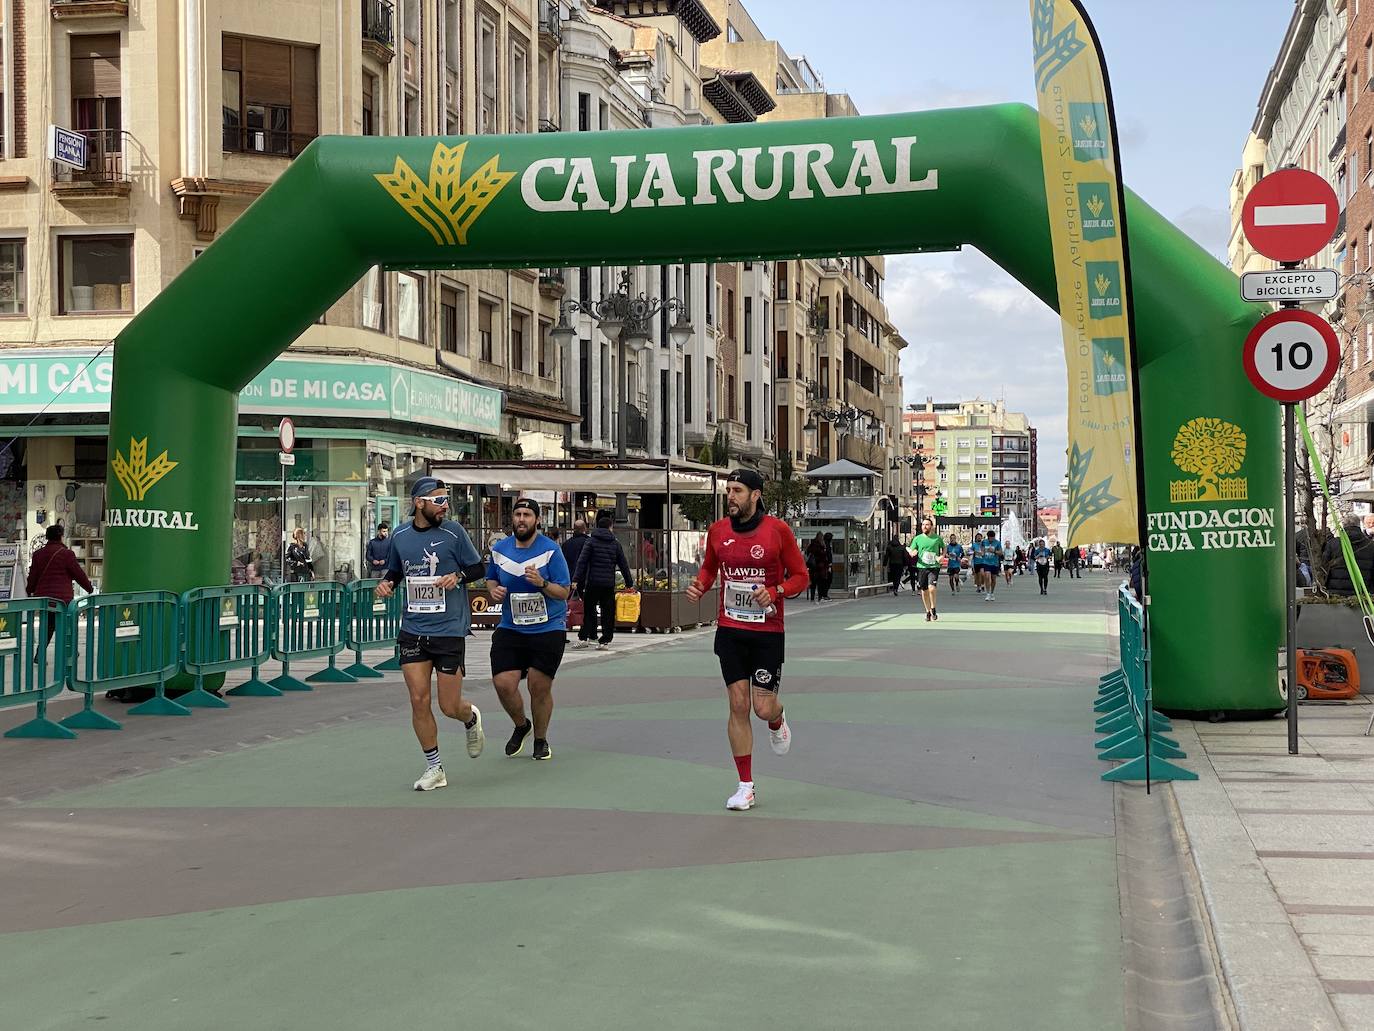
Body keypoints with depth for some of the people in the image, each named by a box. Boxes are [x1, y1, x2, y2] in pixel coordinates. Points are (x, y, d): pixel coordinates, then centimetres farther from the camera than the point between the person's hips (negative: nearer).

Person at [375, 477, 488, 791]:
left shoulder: (453, 532, -5)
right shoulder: (399, 536, 5)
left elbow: (479, 569, 2)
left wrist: (458, 576, -17)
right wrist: (386, 584, 0)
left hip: (450, 631, -3)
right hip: (412, 631, 3)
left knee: (449, 706, 1)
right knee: (418, 701, -3)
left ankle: (471, 718, 38)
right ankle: (434, 768, 12)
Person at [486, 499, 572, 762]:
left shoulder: (550, 550, -9)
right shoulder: (499, 550, 3)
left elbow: (564, 592, -8)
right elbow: (490, 578, 21)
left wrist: (542, 583, -25)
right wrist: (493, 590, -1)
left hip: (548, 629, -3)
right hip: (510, 629, 3)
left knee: (540, 687, -1)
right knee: (503, 684, -8)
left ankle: (541, 740, 25)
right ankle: (521, 725, 23)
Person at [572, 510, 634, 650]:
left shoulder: (591, 541, 1)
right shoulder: (615, 544, 7)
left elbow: (582, 561, -6)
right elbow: (623, 565, 9)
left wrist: (576, 579, -8)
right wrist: (629, 583, 16)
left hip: (592, 582, -1)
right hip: (609, 584, 1)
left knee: (589, 610, 5)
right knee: (608, 613, 6)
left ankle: (584, 637, -4)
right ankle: (605, 641, 3)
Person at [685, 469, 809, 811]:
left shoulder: (777, 530, -8)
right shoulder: (717, 530, 3)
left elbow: (800, 575, -1)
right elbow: (709, 566, 20)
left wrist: (775, 591, -19)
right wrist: (699, 585, -1)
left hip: (768, 632, -3)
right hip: (730, 630, 3)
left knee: (764, 708, -3)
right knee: (738, 706, -1)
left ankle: (777, 722, 38)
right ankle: (745, 787, 8)